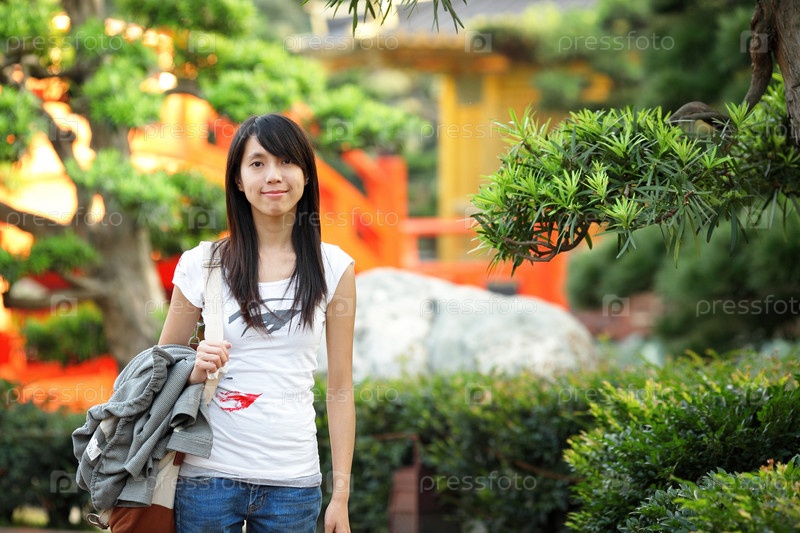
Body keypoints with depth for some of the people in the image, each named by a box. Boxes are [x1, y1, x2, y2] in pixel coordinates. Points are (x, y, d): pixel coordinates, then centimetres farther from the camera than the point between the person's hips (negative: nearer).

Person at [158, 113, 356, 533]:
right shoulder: (202, 265, 0)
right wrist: (195, 371, -12)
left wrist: (341, 496, 1)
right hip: (209, 475, 0)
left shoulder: (333, 268, 2)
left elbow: (340, 388, 4)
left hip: (293, 482, 0)